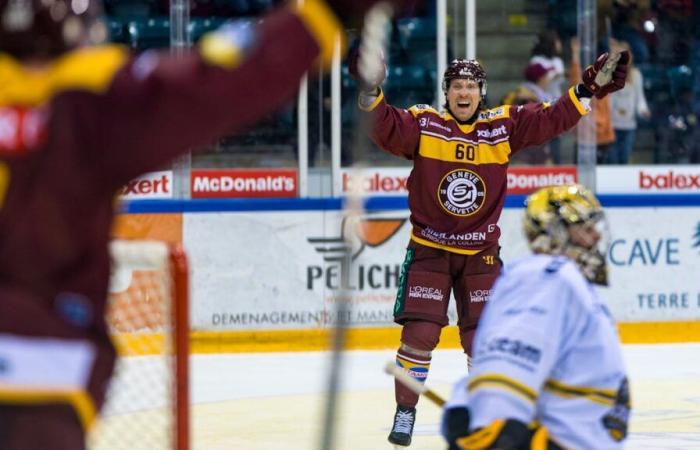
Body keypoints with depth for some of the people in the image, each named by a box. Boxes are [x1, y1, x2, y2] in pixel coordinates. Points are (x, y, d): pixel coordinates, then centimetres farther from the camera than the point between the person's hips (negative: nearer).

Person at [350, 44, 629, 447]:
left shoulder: (504, 126, -1)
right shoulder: (423, 124, -8)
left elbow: (550, 120, 0)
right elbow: (386, 129, -21)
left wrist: (589, 90, -10)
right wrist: (370, 92, -38)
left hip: (480, 253, 2)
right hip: (429, 250, -2)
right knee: (420, 333, -8)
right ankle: (405, 414, 6)